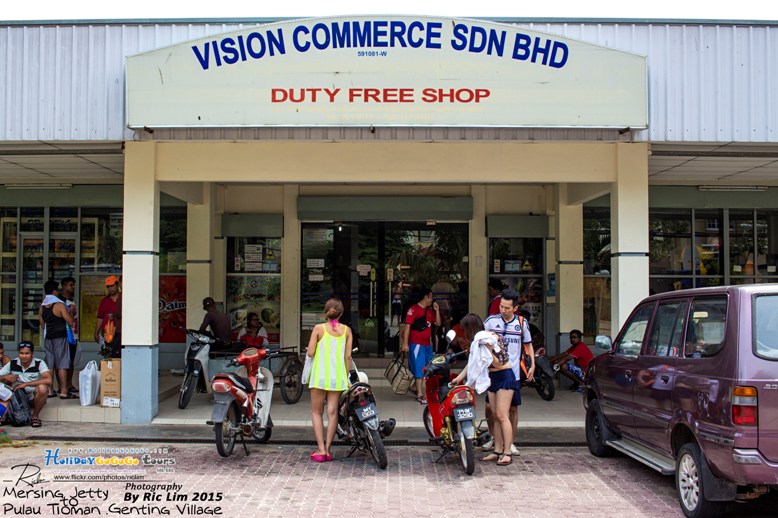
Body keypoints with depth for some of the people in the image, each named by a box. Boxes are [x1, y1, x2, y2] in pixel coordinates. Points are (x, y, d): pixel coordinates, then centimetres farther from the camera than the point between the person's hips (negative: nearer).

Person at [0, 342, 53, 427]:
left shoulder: (39, 364, -12)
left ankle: (35, 416, -11)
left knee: (42, 387, -35)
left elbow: (48, 380, -28)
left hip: (35, 398, -3)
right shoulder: (12, 364, -3)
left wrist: (26, 384, -29)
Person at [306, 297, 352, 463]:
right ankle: (327, 449, 7)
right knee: (333, 412, 6)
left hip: (320, 375, -2)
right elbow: (348, 356, 3)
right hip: (338, 376, 2)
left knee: (316, 412, 7)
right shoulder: (347, 330, 2)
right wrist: (346, 377, 11)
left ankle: (321, 449, -1)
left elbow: (310, 353, -8)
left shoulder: (319, 328, -6)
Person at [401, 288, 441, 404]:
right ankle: (420, 395, -8)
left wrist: (437, 310, 6)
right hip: (417, 344, -9)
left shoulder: (429, 310, 16)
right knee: (419, 370, -9)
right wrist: (405, 343, -21)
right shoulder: (414, 309, -11)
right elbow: (407, 326, -15)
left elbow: (438, 323, 19)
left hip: (428, 344, 9)